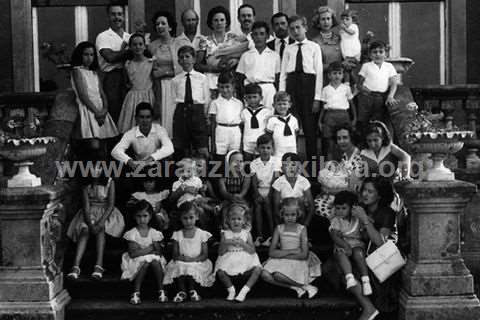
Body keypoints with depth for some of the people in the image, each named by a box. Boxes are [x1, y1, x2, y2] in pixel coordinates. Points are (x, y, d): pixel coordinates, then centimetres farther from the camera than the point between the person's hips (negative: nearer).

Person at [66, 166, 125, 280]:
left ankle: (99, 265, -40)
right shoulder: (86, 184, -2)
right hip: (89, 213, 1)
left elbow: (111, 205, -11)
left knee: (100, 230, -32)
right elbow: (86, 206, -9)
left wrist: (100, 223, -24)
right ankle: (76, 267, -39)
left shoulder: (109, 182, -6)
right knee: (84, 230, -28)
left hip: (106, 213, -1)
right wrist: (90, 224, -26)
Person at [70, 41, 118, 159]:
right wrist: (96, 112, -14)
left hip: (100, 110, 6)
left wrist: (104, 109, -6)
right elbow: (82, 95, -8)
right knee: (94, 146, -20)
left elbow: (102, 94, 13)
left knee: (103, 147, 0)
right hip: (87, 109, -6)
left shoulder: (94, 73, 21)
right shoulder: (77, 70, 1)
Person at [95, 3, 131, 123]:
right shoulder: (103, 36, 3)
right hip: (112, 78, -4)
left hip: (130, 78, 4)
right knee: (114, 114, -6)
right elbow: (110, 57, -13)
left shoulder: (130, 37, 17)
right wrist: (128, 51, -3)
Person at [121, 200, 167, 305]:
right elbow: (133, 254, -15)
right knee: (145, 262, -35)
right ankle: (136, 292, -28)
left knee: (155, 261, -33)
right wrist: (150, 248, -15)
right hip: (137, 261, -2)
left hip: (153, 258, 2)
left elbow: (158, 253, -5)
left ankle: (161, 291, -22)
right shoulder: (132, 233, -2)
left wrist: (141, 250, -16)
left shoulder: (154, 233, 4)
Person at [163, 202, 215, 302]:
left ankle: (192, 290, -9)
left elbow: (205, 255, 0)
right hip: (181, 263, 2)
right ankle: (181, 291, -15)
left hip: (197, 263, -1)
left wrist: (193, 259, -16)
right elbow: (174, 254, 6)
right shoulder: (177, 234, 11)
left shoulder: (202, 234, 6)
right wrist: (178, 257, -17)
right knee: (177, 267, -33)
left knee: (191, 269, -35)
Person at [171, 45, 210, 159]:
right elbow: (174, 100, 11)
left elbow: (206, 100, 10)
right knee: (181, 150, 3)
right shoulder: (175, 80, 12)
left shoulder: (202, 78, 10)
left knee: (203, 150, -8)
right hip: (181, 113, 1)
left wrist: (204, 115, 1)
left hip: (198, 112, -1)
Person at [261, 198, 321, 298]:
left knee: (278, 275, -34)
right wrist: (291, 251, -13)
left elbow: (304, 254, -10)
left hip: (297, 261, -4)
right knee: (265, 274, -27)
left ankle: (303, 285, -15)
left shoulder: (301, 229, -2)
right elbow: (271, 252, -2)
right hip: (280, 261, 4)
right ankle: (296, 288, -22)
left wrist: (282, 254, -9)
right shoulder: (279, 229, 5)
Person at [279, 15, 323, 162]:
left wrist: (317, 98, -6)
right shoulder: (288, 49, 13)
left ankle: (312, 160, 8)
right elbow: (283, 73, 9)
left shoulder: (314, 47, 5)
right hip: (292, 84, 2)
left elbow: (319, 72, 1)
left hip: (309, 83, -2)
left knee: (310, 127, 0)